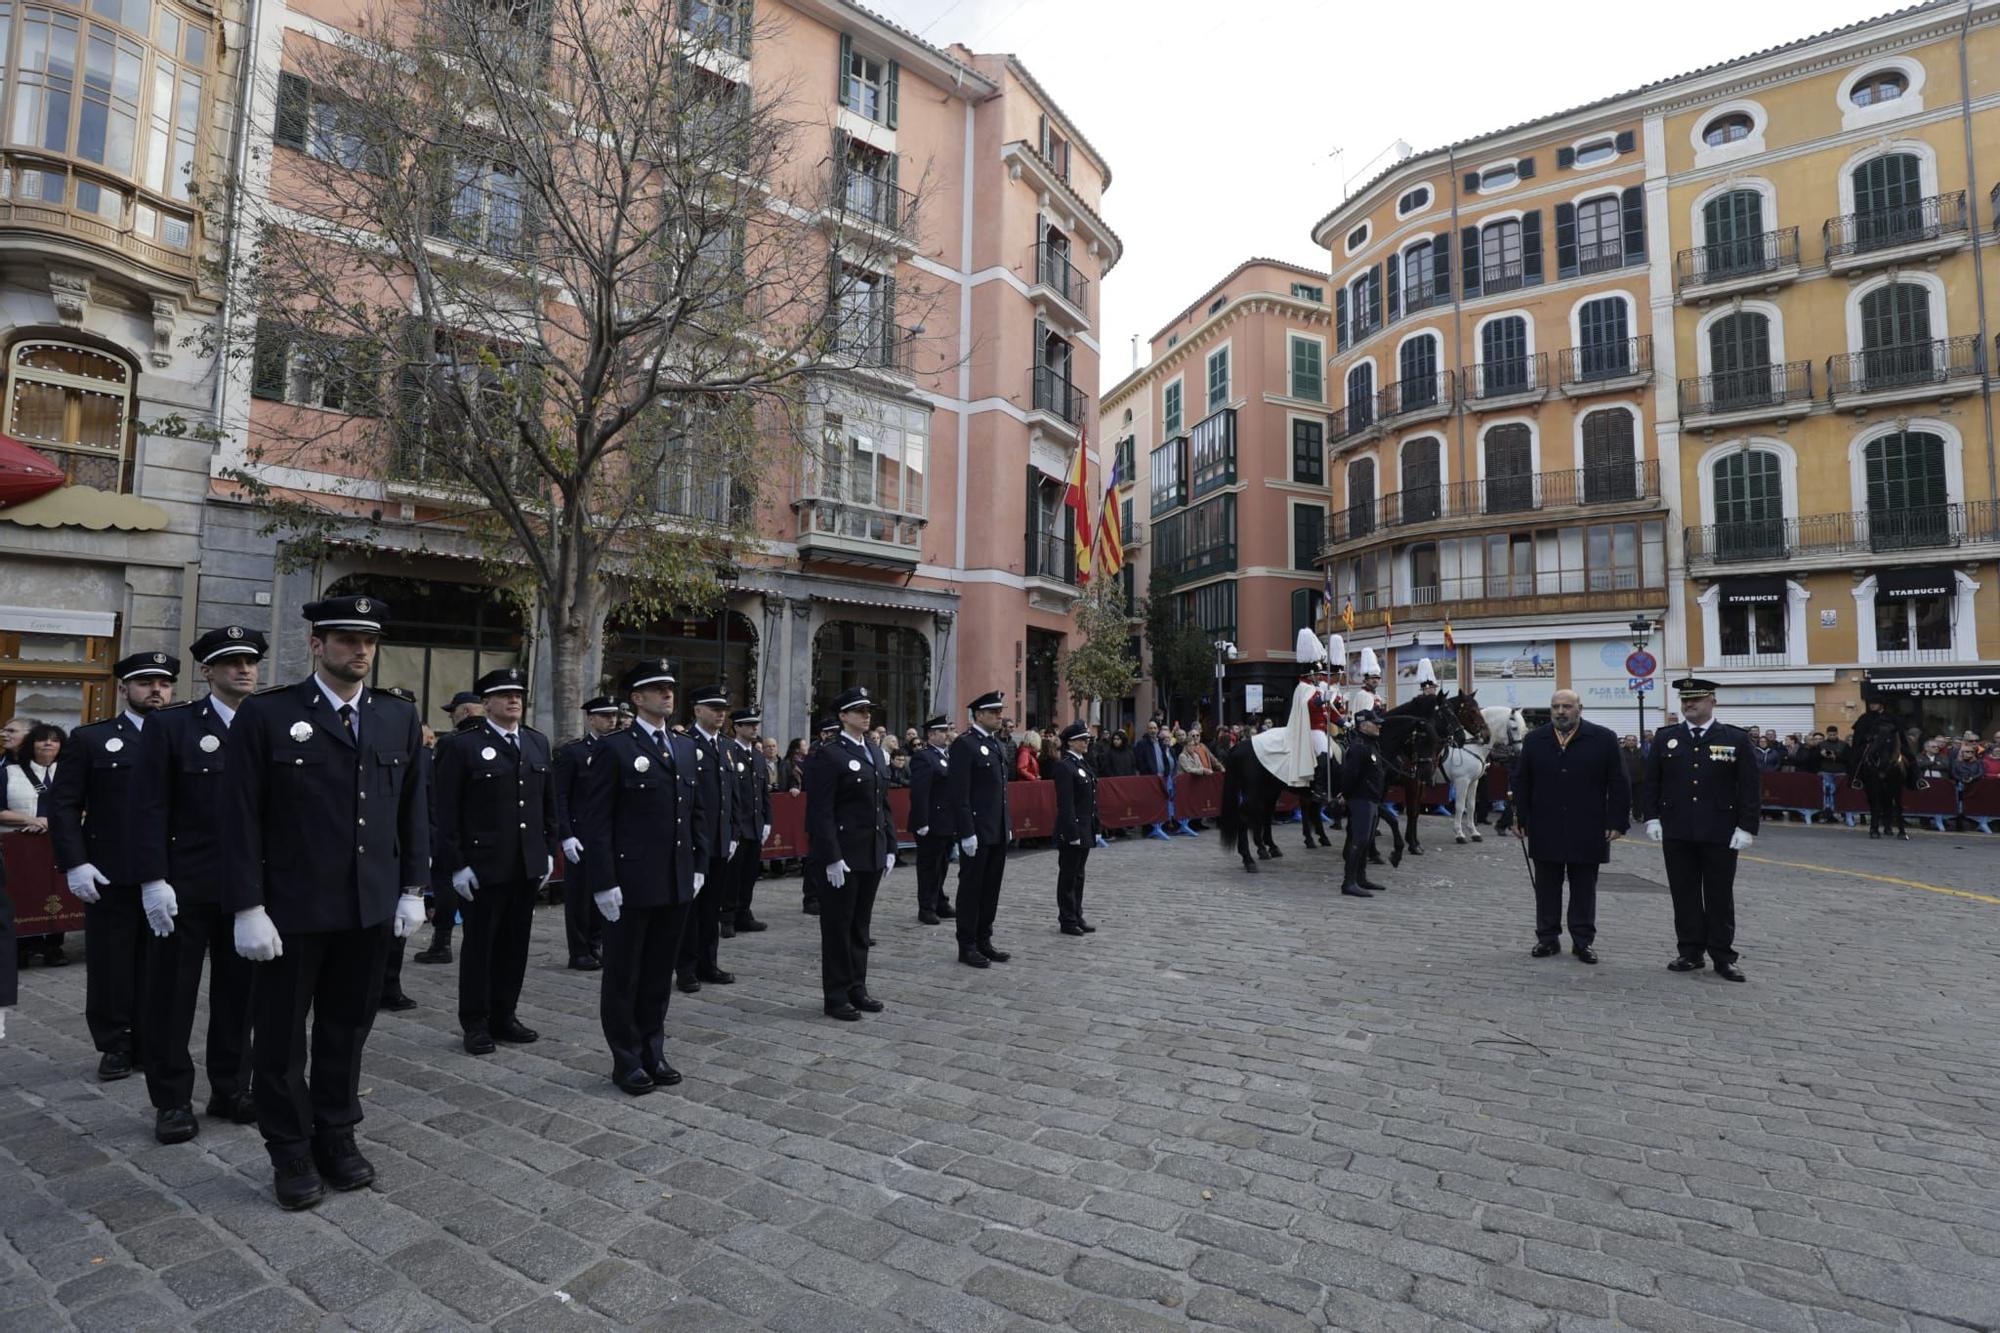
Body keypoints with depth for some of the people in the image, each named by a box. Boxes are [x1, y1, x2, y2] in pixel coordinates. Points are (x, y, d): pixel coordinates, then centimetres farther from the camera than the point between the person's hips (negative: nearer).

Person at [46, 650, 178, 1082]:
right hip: (110, 876, -1)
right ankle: (115, 1046, 20)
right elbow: (62, 805, 2)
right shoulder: (90, 738, 6)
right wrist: (75, 863, -9)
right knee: (110, 965, 7)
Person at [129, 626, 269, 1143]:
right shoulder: (172, 725, -3)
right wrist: (153, 879, -12)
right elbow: (150, 808, -6)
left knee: (238, 994, 11)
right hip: (186, 887, -2)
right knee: (172, 995, 7)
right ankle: (172, 1100, 21)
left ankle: (231, 1089, 24)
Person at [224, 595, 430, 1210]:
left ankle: (336, 1136, 33)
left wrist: (412, 888, 5)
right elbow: (241, 817, -8)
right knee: (281, 1036, 12)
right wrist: (248, 907, -12)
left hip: (371, 907, 3)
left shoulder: (400, 718, 4)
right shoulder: (266, 714, -7)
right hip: (291, 908, -3)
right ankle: (291, 1151, 29)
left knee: (347, 1028, 15)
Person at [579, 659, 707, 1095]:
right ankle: (627, 1060, 23)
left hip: (677, 882, 6)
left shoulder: (685, 747, 10)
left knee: (660, 973, 15)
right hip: (632, 883, -5)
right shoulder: (614, 748, -8)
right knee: (624, 976, 9)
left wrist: (698, 864, 10)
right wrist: (604, 882, -15)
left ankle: (653, 1052, 29)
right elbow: (597, 821, -12)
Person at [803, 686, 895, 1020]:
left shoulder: (875, 751, 12)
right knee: (838, 927, 5)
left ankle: (857, 989, 27)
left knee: (861, 925, 16)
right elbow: (821, 812, -15)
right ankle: (836, 996, 16)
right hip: (843, 855, -7)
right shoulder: (828, 756, -11)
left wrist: (890, 847, 11)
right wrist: (832, 858, -19)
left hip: (873, 854, 7)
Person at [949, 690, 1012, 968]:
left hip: (998, 831, 8)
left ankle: (984, 941, 25)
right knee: (971, 888, 4)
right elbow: (959, 793, -16)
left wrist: (1007, 826, 15)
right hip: (976, 831, -8)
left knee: (991, 888, 14)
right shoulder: (964, 744, -12)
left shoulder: (999, 744, 14)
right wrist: (967, 832, -19)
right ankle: (967, 946, 14)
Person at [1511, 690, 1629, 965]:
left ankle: (1583, 941, 18)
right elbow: (1521, 783, 8)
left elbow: (1619, 784, -1)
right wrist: (1519, 818, 4)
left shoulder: (1604, 739, -1)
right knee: (1546, 888, 7)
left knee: (1584, 888, 8)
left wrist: (1617, 822, -7)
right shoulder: (1534, 740, 5)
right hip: (1545, 830, 2)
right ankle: (1547, 938, 17)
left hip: (1586, 831, -2)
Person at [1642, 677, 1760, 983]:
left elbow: (1749, 788, -2)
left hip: (1720, 834, -2)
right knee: (1684, 894, 7)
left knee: (1720, 896, 6)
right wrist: (1652, 817, 2)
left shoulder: (1736, 739, -1)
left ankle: (1723, 957, 16)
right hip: (1676, 832, 2)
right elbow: (1651, 781, 9)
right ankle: (1690, 952, 17)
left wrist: (1746, 828, -7)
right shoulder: (1665, 737, 5)